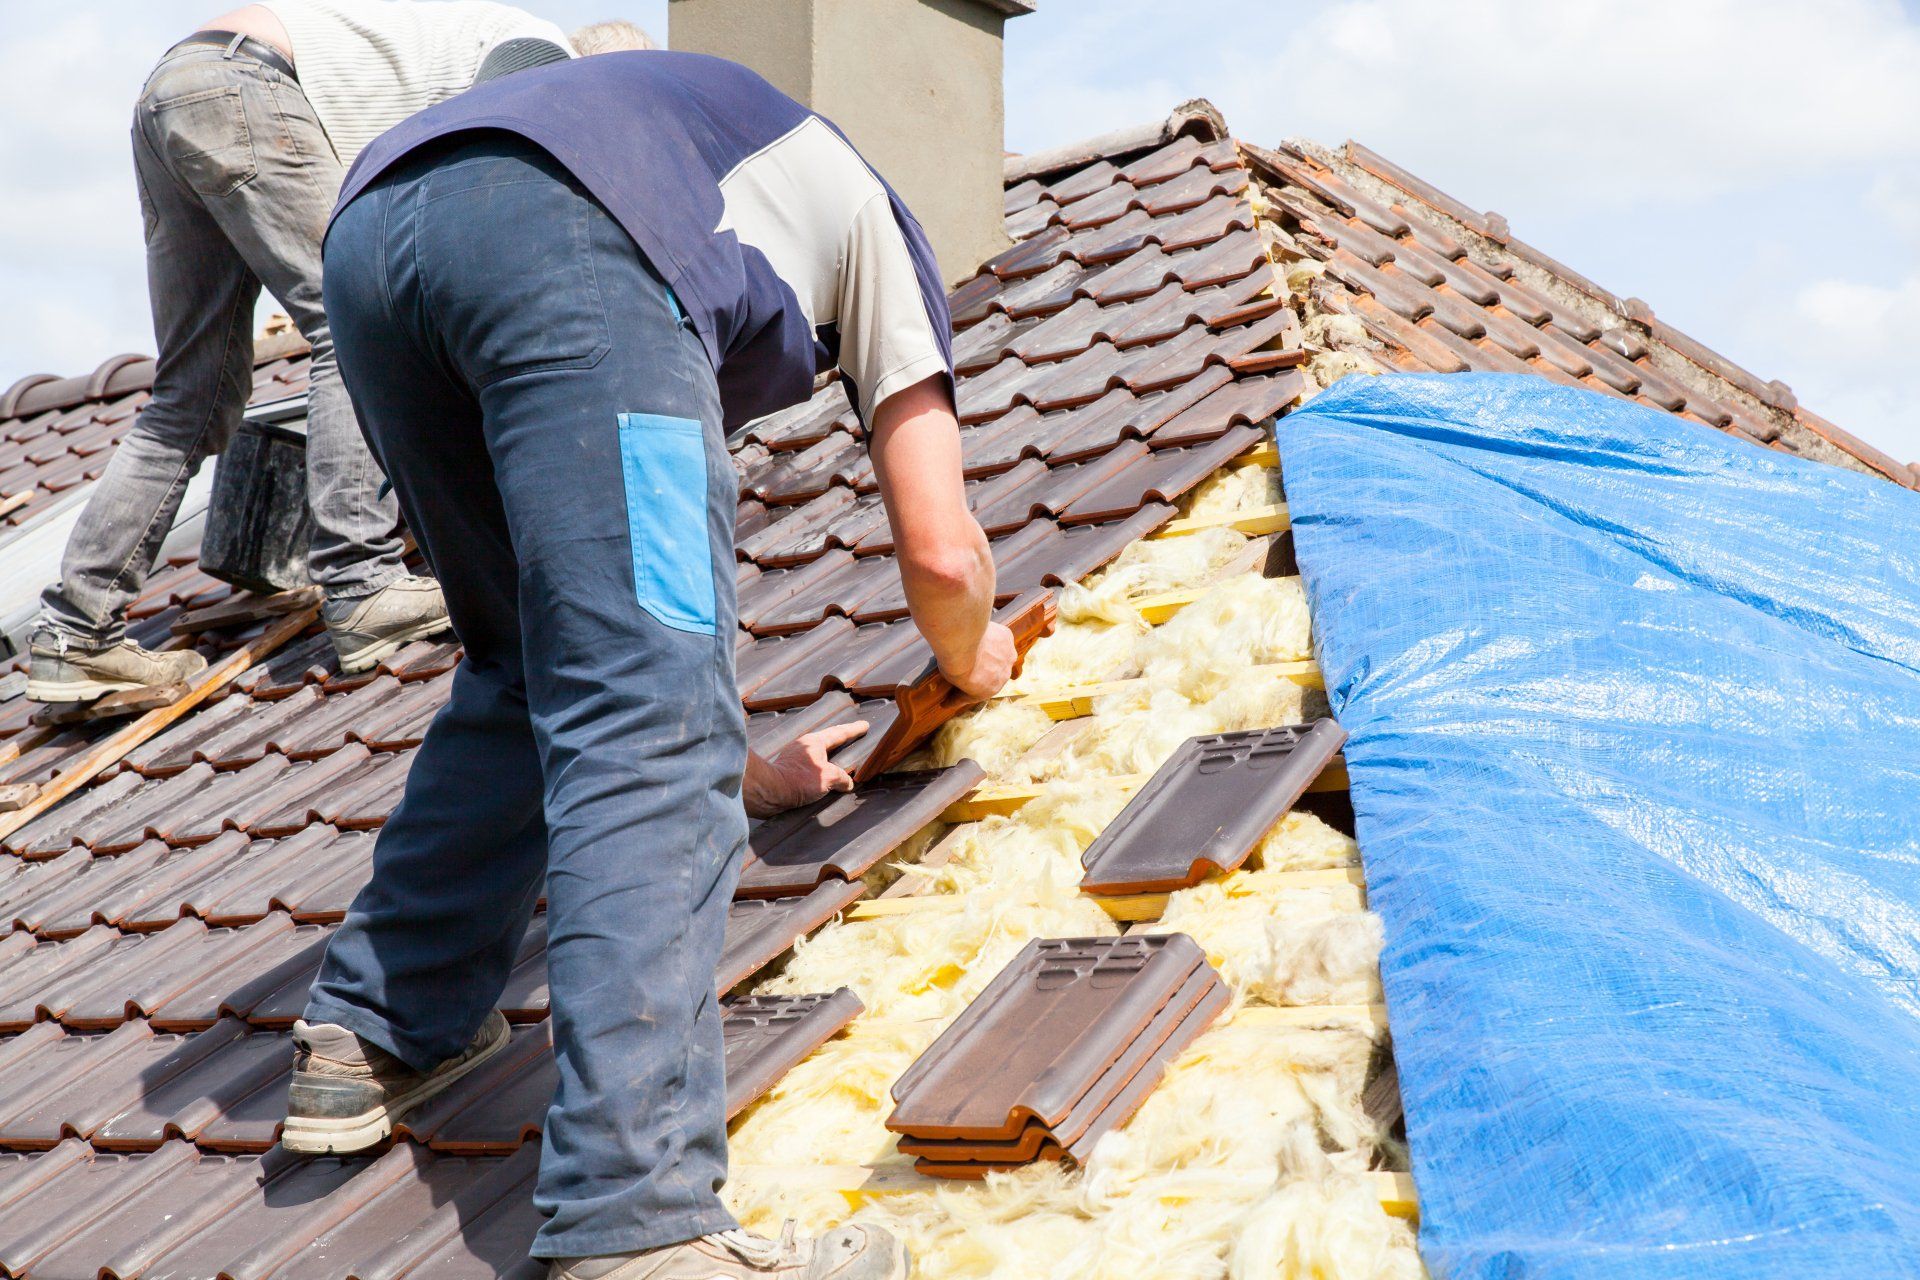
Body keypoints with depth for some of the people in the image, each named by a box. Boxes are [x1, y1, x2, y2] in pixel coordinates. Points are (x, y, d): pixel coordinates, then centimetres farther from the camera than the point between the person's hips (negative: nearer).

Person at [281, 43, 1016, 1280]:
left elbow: (631, 628, 46)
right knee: (650, 733, -10)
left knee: (534, 676, 26)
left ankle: (381, 1033, 27)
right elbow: (942, 552, 20)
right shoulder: (873, 220, 31)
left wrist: (748, 772, 56)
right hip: (565, 239, -7)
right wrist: (973, 656, 42)